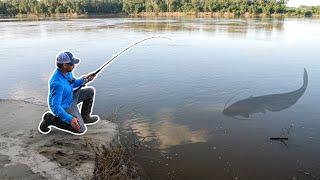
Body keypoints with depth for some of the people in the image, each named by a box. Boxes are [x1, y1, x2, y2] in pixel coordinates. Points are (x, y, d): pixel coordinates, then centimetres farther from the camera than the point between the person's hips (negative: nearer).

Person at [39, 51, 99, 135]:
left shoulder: (66, 71, -10)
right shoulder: (58, 83, -36)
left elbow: (73, 84, 10)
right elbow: (56, 107, -37)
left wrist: (84, 79, -7)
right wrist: (70, 119, -44)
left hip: (70, 98, 9)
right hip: (63, 107, -9)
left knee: (90, 91, 6)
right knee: (81, 129, -9)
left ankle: (85, 117, 18)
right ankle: (51, 119, 1)